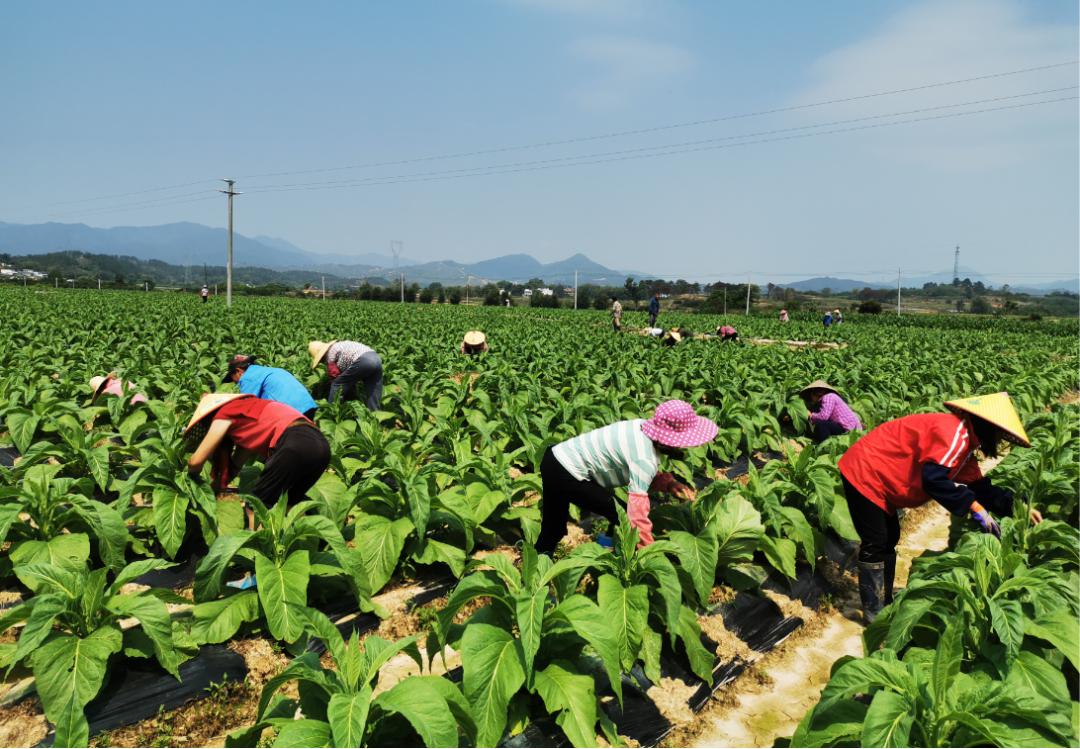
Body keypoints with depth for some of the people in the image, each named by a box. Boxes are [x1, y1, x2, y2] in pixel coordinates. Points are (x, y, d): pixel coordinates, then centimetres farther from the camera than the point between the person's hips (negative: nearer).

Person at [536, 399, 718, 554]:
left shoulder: (645, 427, -1)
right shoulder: (645, 458, -25)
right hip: (566, 473, -9)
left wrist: (669, 484, -4)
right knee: (622, 517, -2)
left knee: (554, 530, 21)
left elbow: (643, 476, 12)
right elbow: (637, 511, -27)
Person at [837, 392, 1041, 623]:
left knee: (889, 539, 17)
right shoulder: (954, 432, -22)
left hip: (878, 477, 11)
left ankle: (885, 604, 29)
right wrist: (974, 506, -25)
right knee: (876, 545, -4)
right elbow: (933, 479, -30)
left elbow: (977, 485, 13)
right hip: (864, 474, -11)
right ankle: (875, 616, 6)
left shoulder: (964, 440, 11)